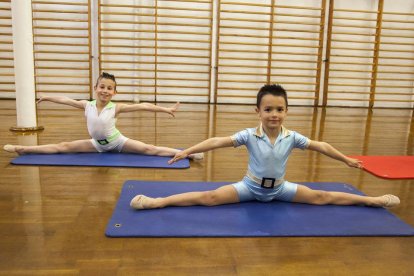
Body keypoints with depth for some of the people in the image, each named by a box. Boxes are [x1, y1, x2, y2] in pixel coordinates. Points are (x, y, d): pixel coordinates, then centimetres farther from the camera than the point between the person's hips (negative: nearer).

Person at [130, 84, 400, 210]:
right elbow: (218, 141, -25)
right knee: (209, 198, -17)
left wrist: (346, 160, 7)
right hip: (250, 187, -2)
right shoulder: (249, 135, -20)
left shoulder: (291, 137, -12)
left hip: (279, 188, 3)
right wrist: (188, 151, -32)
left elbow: (320, 146, -1)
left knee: (321, 197, 3)